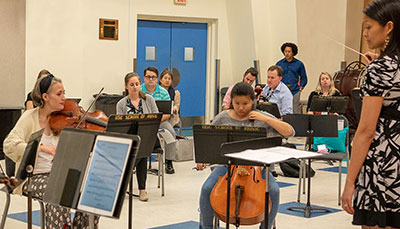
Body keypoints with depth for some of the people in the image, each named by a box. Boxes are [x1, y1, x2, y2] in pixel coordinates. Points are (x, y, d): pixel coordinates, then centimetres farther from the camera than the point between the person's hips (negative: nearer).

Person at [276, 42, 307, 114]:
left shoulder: (299, 64, 8)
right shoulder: (279, 64, 9)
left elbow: (304, 78, 13)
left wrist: (301, 88, 1)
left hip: (295, 92, 0)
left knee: (295, 112, -1)